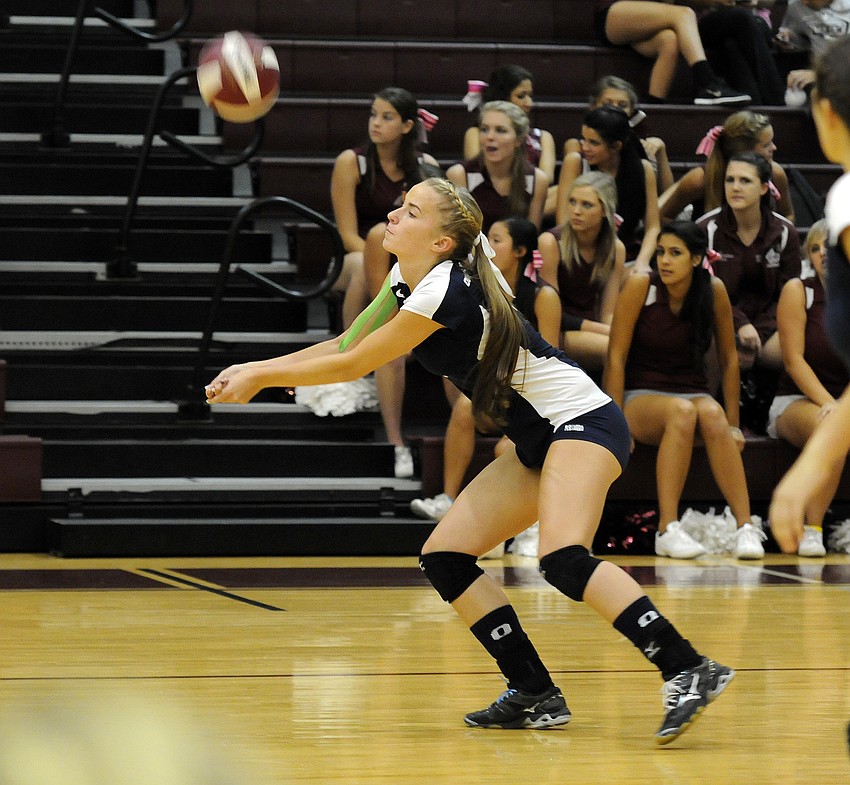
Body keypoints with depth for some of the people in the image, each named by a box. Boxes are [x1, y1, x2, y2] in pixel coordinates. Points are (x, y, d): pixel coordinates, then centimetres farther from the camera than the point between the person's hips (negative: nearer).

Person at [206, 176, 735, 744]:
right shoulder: (405, 281, 7)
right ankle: (535, 695, 5)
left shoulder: (446, 290, -21)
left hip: (583, 421, -10)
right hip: (538, 443, 10)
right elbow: (347, 347, 18)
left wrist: (261, 378, -2)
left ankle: (690, 670, -33)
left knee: (563, 559, -31)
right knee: (444, 558, 2)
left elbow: (353, 367, -13)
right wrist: (255, 370, 9)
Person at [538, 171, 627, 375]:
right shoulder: (551, 242, -10)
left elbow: (608, 314, 7)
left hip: (591, 332, 5)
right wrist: (601, 329, -16)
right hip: (556, 335, -5)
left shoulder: (616, 249, 5)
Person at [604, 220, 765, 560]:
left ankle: (746, 528, -41)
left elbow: (728, 360, 7)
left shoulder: (714, 291, -3)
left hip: (693, 393, 2)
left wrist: (733, 424, 4)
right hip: (641, 396, -2)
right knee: (682, 411, -37)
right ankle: (668, 529, -40)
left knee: (712, 416, -34)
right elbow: (616, 357, -8)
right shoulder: (641, 286, -10)